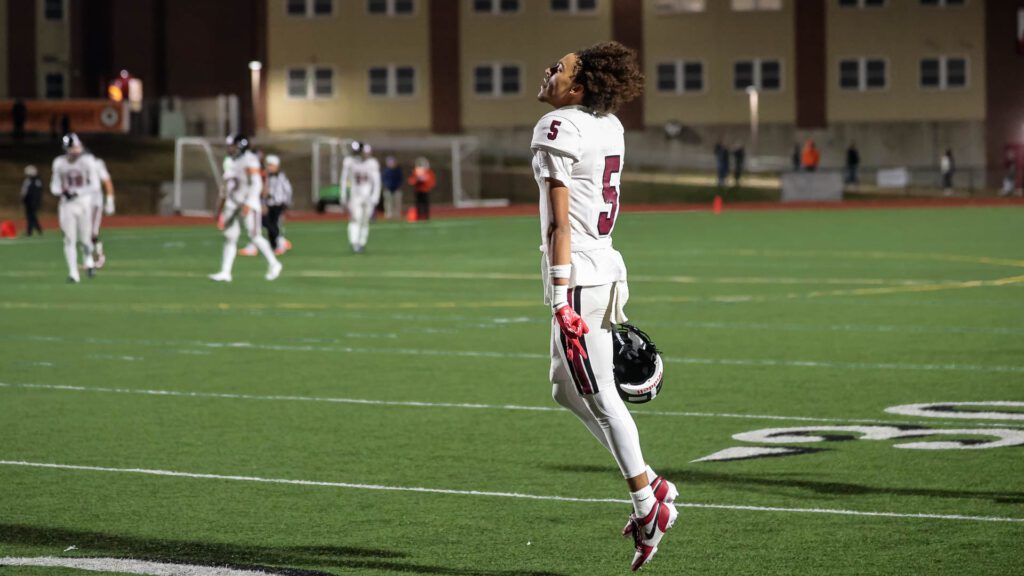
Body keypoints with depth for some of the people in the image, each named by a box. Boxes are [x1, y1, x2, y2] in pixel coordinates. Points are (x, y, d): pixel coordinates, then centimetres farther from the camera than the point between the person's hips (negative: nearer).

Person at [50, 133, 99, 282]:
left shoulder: (88, 161, -8)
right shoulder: (59, 163, -1)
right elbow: (54, 186, 7)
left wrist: (77, 193, -20)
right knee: (70, 240, -3)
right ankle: (73, 273, 1)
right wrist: (62, 192, -16)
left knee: (85, 237, 1)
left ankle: (89, 261, 31)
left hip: (84, 202, -1)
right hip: (67, 204, 1)